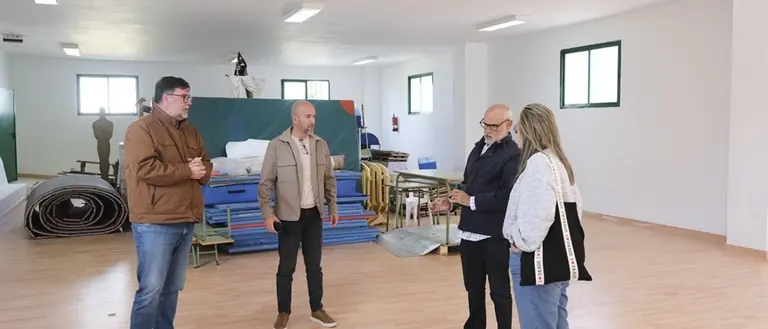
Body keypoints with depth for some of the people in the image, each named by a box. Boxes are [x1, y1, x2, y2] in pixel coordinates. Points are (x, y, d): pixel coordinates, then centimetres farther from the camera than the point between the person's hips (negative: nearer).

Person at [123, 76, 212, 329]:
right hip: (155, 224, -8)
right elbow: (145, 168, -22)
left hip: (186, 222, 8)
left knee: (172, 288, 15)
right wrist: (187, 170, -14)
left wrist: (200, 171, -8)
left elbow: (206, 166, 17)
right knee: (150, 290, -4)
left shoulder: (190, 132, 17)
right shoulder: (142, 128, -9)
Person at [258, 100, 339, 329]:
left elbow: (329, 179, 11)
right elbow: (266, 183, -8)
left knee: (314, 265, 12)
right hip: (289, 216, -3)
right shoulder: (276, 146, -9)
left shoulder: (320, 145, 4)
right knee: (286, 267, 6)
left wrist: (333, 207, 10)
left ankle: (317, 310, 24)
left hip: (314, 214, 4)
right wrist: (267, 213, -14)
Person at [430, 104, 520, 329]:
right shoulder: (479, 147, 14)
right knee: (473, 287, 19)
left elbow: (507, 196, -24)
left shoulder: (512, 154, -14)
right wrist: (451, 202, 5)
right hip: (469, 230, 8)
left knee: (499, 289, 7)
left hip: (494, 234, -8)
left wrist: (471, 201, -20)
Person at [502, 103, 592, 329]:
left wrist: (521, 242, -10)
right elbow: (574, 206, 16)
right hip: (559, 258, 10)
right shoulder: (559, 161, 12)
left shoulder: (538, 163, -19)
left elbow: (536, 218, -27)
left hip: (538, 263, -10)